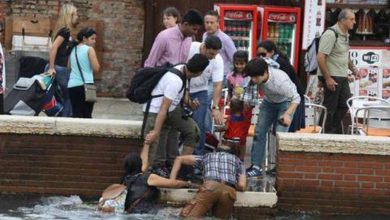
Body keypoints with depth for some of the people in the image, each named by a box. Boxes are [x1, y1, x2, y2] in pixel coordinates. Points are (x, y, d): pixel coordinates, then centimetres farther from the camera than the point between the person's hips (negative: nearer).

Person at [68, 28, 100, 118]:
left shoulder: (73, 50, 15)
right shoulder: (89, 49, -4)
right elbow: (96, 68, -9)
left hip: (72, 85, 5)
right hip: (86, 84, -5)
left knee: (76, 115, 3)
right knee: (87, 115, 0)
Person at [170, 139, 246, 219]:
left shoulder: (208, 156, 34)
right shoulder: (237, 161, 31)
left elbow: (179, 159, 36)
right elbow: (242, 186, 18)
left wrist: (171, 182, 31)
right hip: (229, 191, 1)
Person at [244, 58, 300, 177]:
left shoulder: (280, 80, -38)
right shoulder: (255, 78, -23)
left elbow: (296, 98, -28)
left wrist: (287, 114, -40)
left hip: (286, 102, -5)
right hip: (268, 102, 5)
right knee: (259, 132, -3)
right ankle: (256, 166, 2)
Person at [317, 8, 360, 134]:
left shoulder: (345, 34, 11)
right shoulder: (331, 34, -17)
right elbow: (320, 57, -22)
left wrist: (353, 68, 14)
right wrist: (328, 78, -23)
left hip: (342, 77, 9)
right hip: (331, 77, -9)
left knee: (345, 105, 12)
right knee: (330, 108, -1)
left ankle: (336, 132, 23)